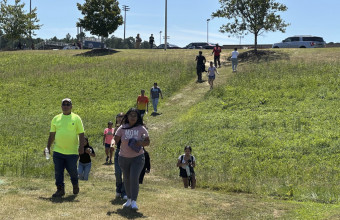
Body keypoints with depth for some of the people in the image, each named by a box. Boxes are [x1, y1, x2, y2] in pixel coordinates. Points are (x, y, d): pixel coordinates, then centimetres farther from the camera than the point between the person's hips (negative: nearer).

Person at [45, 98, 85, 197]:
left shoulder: (76, 118, 1)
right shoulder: (56, 119, 10)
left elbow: (81, 134, 0)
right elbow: (52, 135, 15)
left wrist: (81, 146, -11)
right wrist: (48, 147, 10)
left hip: (72, 152, -3)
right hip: (58, 151, 3)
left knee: (72, 171, 6)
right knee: (58, 172, 1)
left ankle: (75, 185, 32)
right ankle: (60, 189, 11)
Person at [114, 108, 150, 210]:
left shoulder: (141, 129, -3)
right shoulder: (122, 128, 0)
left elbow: (147, 142, 0)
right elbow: (116, 139, 4)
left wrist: (141, 143, -16)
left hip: (137, 157, -2)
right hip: (124, 158, 3)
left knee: (134, 178, -16)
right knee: (127, 179, 12)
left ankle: (134, 201, -11)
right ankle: (129, 200, 29)